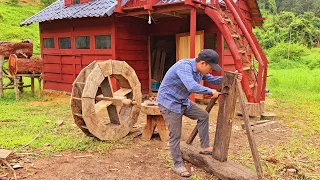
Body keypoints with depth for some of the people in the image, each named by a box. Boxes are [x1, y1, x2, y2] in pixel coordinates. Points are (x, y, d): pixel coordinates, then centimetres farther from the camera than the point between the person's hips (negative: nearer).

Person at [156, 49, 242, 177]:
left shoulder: (200, 70, 0)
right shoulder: (184, 66, -29)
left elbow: (212, 79, 15)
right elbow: (192, 86, -44)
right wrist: (211, 92, -30)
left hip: (183, 101, 9)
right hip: (169, 102, -9)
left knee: (203, 115, 11)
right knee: (175, 135, -2)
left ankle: (204, 147, 21)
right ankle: (178, 165, 14)